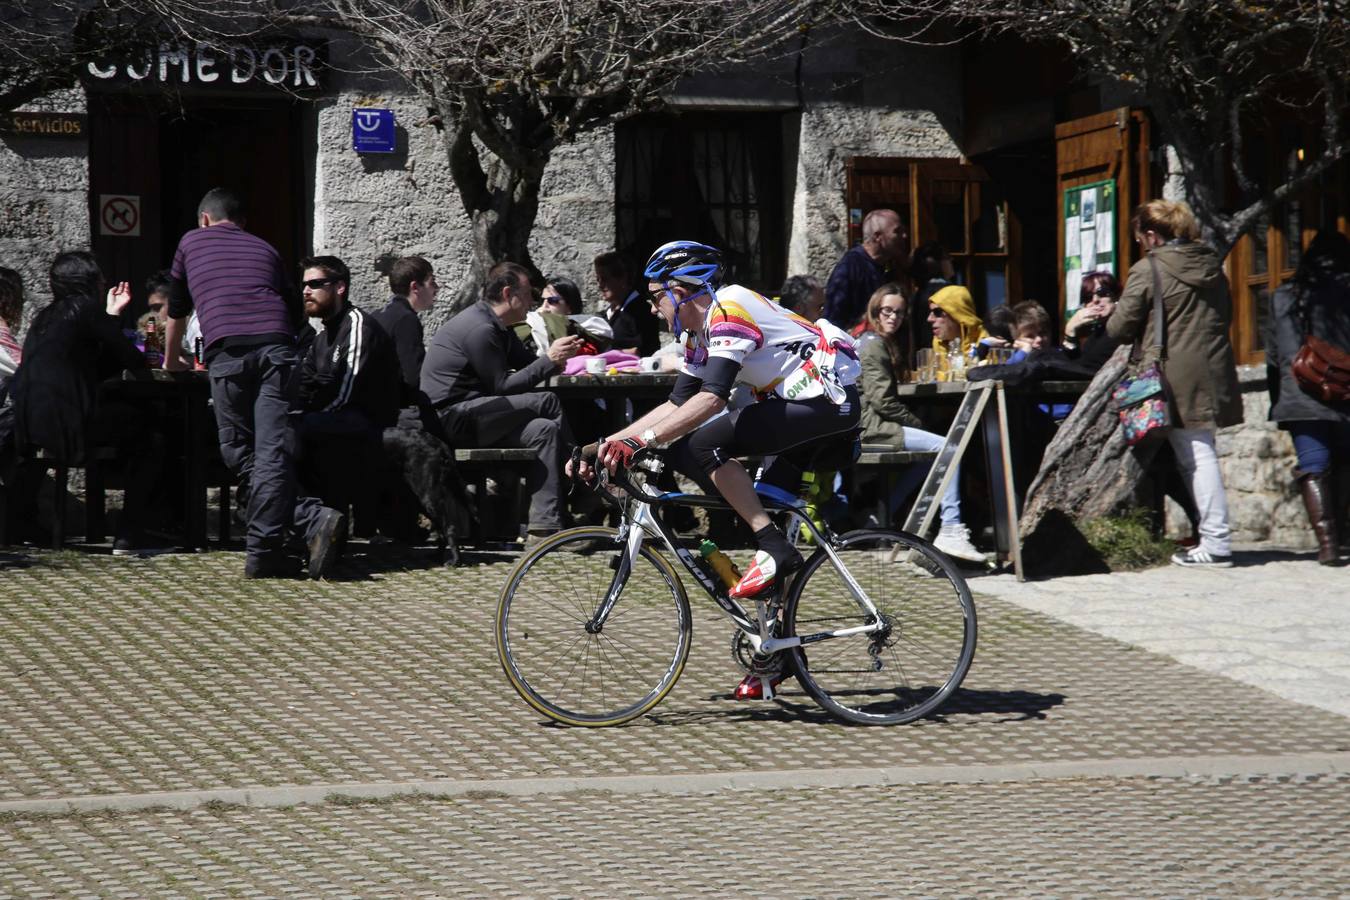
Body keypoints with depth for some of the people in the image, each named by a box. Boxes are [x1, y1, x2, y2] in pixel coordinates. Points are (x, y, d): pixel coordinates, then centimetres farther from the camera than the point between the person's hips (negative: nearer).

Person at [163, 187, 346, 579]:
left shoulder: (192, 242, 26)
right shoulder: (264, 248, 29)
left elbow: (176, 308, 38)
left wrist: (171, 358, 53)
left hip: (227, 350, -2)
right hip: (276, 345, 2)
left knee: (240, 452, 3)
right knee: (273, 451, -6)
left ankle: (312, 520, -11)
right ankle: (262, 552, -18)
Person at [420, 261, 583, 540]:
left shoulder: (497, 327, 18)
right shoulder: (480, 329, -16)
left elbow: (526, 363, 20)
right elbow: (502, 387, -16)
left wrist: (558, 357, -2)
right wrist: (549, 360, -15)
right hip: (450, 418, -11)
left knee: (544, 429, -9)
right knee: (546, 403, -19)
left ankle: (544, 526, -15)